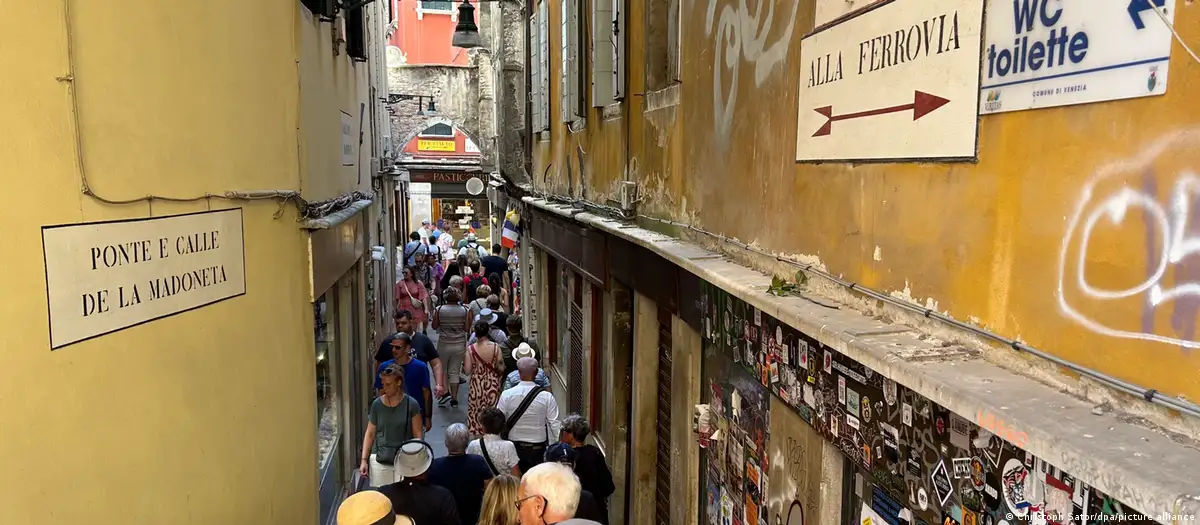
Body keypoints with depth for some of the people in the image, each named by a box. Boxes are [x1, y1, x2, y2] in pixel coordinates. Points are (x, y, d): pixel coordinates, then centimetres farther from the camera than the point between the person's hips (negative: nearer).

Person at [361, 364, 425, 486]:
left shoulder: (411, 404, -5)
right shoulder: (377, 404, 1)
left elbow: (418, 435, -1)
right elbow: (370, 434, 8)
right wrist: (364, 459, 3)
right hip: (379, 459, 2)